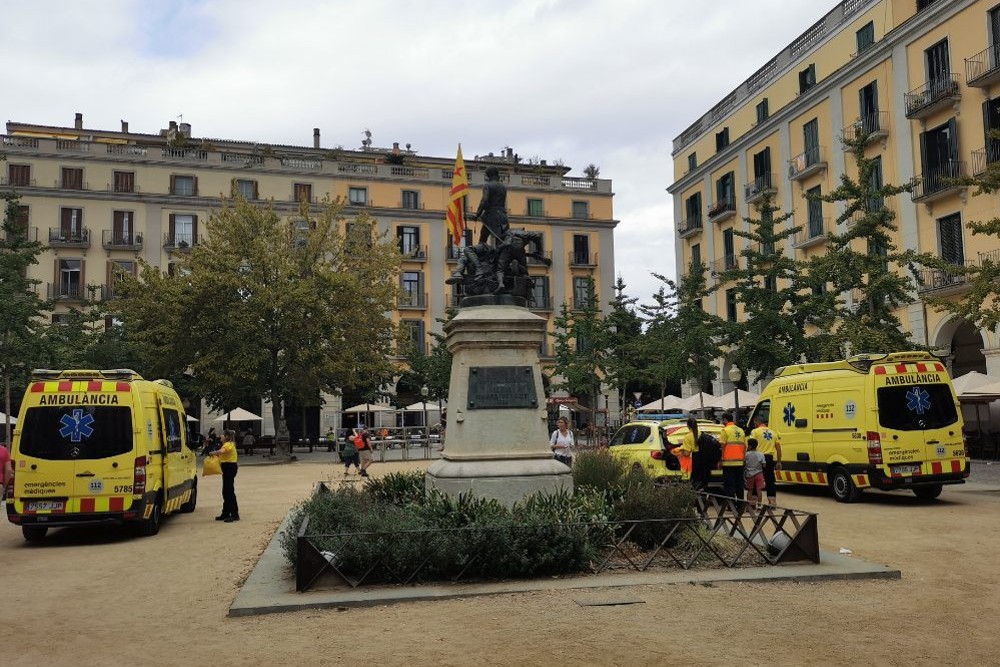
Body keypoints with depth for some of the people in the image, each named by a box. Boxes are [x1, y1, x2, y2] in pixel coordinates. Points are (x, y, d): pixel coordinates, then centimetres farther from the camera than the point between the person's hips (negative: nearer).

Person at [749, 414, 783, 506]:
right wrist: (779, 462, 18)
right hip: (771, 459, 5)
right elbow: (778, 448, 13)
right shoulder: (773, 433, 14)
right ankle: (773, 502, 12)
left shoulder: (755, 431, -3)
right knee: (770, 481, 11)